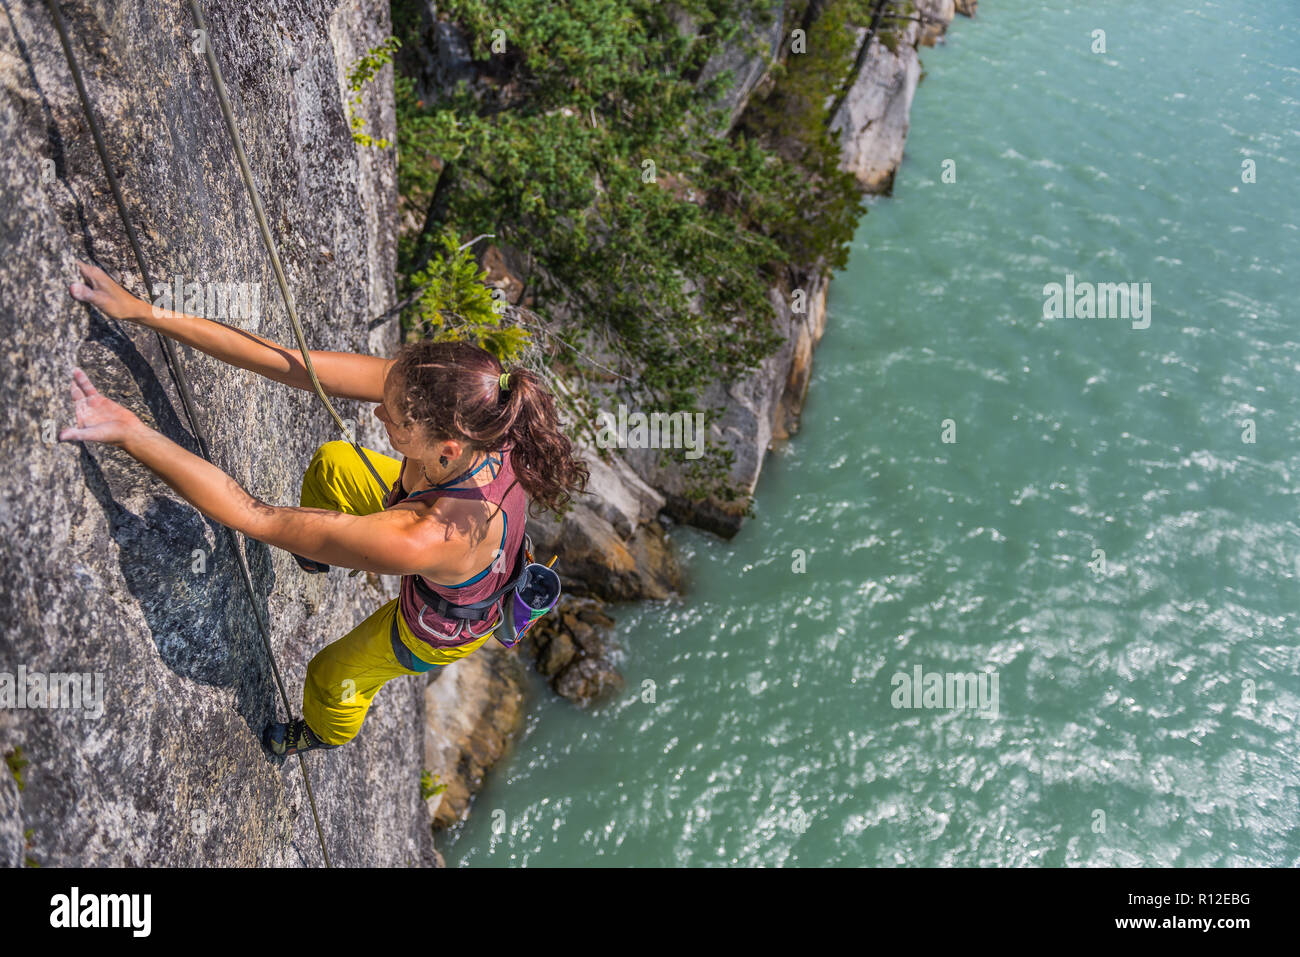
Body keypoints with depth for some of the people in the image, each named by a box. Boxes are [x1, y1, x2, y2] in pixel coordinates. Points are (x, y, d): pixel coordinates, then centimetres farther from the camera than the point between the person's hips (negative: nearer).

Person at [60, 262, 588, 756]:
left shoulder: (422, 540, -50)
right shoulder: (470, 405, -35)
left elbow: (253, 517, -41)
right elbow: (291, 363, -31)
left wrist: (129, 431, -39)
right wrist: (150, 314, -30)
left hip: (440, 625, -5)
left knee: (334, 677, 25)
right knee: (332, 462, 21)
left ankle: (326, 734, 64)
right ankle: (320, 553, 56)